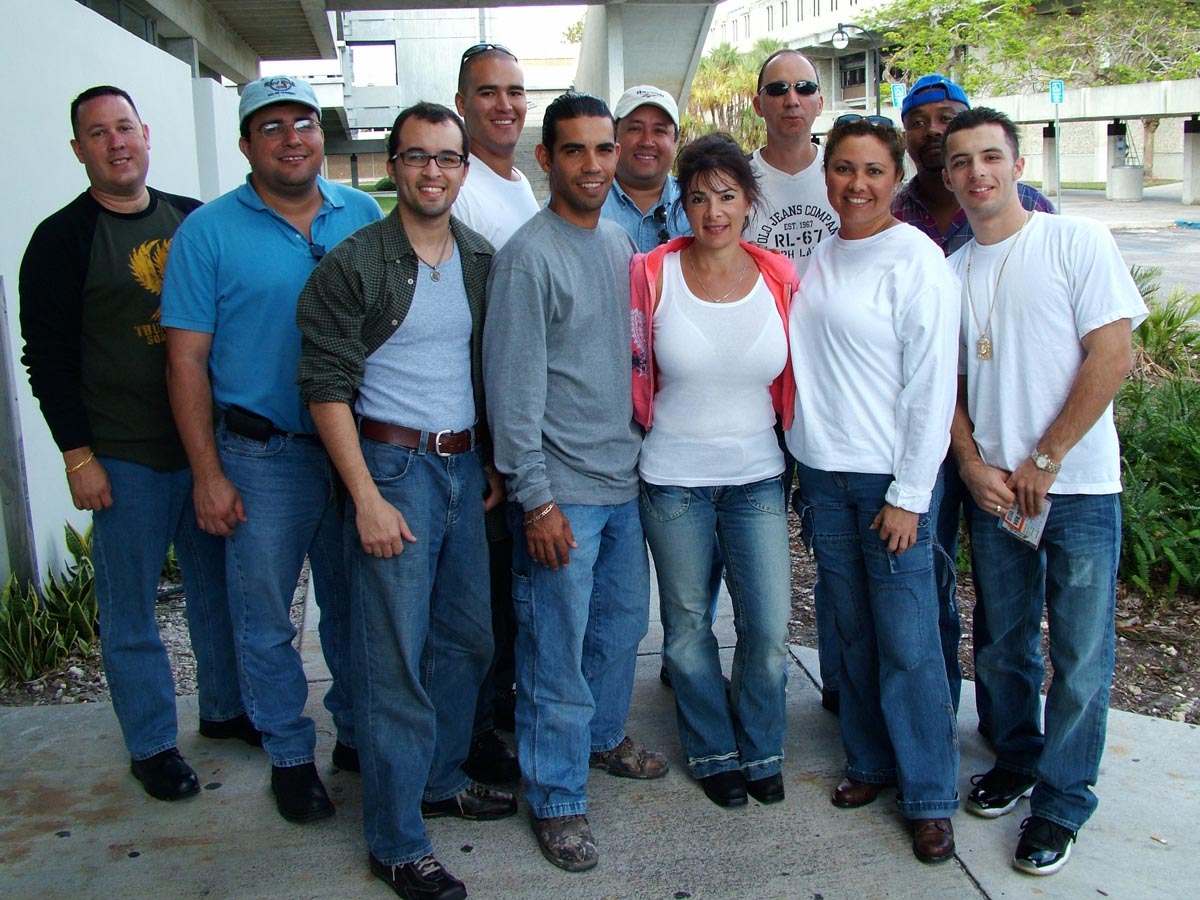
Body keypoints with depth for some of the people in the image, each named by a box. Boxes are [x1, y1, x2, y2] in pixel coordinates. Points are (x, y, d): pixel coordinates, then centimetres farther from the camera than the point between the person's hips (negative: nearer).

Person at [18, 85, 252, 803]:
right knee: (131, 608, 5)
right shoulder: (63, 239, -4)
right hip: (125, 457, -4)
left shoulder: (193, 219, 8)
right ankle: (153, 744, 20)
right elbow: (47, 357, -5)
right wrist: (78, 454, -10)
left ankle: (227, 708, 33)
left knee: (220, 586, 15)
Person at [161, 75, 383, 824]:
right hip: (263, 458, -3)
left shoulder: (364, 215, 4)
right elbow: (188, 360, -5)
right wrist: (209, 475, -9)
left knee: (354, 607, 15)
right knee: (268, 621, 8)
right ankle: (291, 756, 26)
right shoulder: (210, 232, -5)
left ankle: (357, 733, 34)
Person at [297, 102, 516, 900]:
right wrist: (366, 497, -17)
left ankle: (441, 779, 37)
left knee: (468, 638, 16)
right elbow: (327, 386, -12)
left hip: (465, 464, 6)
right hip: (392, 464, -6)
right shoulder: (353, 264, -9)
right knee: (395, 656, -1)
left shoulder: (482, 260, 8)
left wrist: (495, 463, 11)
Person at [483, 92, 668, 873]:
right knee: (557, 649, 1)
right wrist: (535, 497, -16)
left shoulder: (622, 244, 10)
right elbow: (513, 386, -15)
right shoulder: (529, 256, -12)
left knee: (623, 623, 20)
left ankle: (604, 735, 42)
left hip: (625, 478, 7)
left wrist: (644, 449, 16)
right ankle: (557, 799, 16)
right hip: (562, 490, -7)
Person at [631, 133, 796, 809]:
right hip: (673, 476, -1)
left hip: (758, 474, 1)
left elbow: (794, 379, 8)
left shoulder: (780, 276, -2)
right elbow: (635, 374, 3)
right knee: (688, 623, 11)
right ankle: (714, 751, 33)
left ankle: (761, 749, 28)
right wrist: (656, 431, 6)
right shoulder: (653, 274, -8)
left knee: (770, 626, 1)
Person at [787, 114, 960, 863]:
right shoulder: (819, 258, 9)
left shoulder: (918, 263, -9)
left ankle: (930, 796, 13)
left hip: (891, 477, -5)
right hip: (821, 472, 6)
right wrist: (802, 461, 10)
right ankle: (871, 760, 30)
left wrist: (909, 495, -13)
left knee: (908, 644, -2)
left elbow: (933, 387, -11)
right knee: (853, 630, 14)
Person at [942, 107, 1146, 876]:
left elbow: (1113, 358, -10)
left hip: (1078, 485, -4)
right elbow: (950, 381, 11)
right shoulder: (953, 271, 9)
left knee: (1080, 657, 3)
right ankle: (1015, 761, 35)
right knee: (1003, 644, 14)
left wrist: (1044, 460, -11)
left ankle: (1062, 803, 18)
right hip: (993, 489, 4)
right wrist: (974, 465, -4)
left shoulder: (1078, 241, -4)